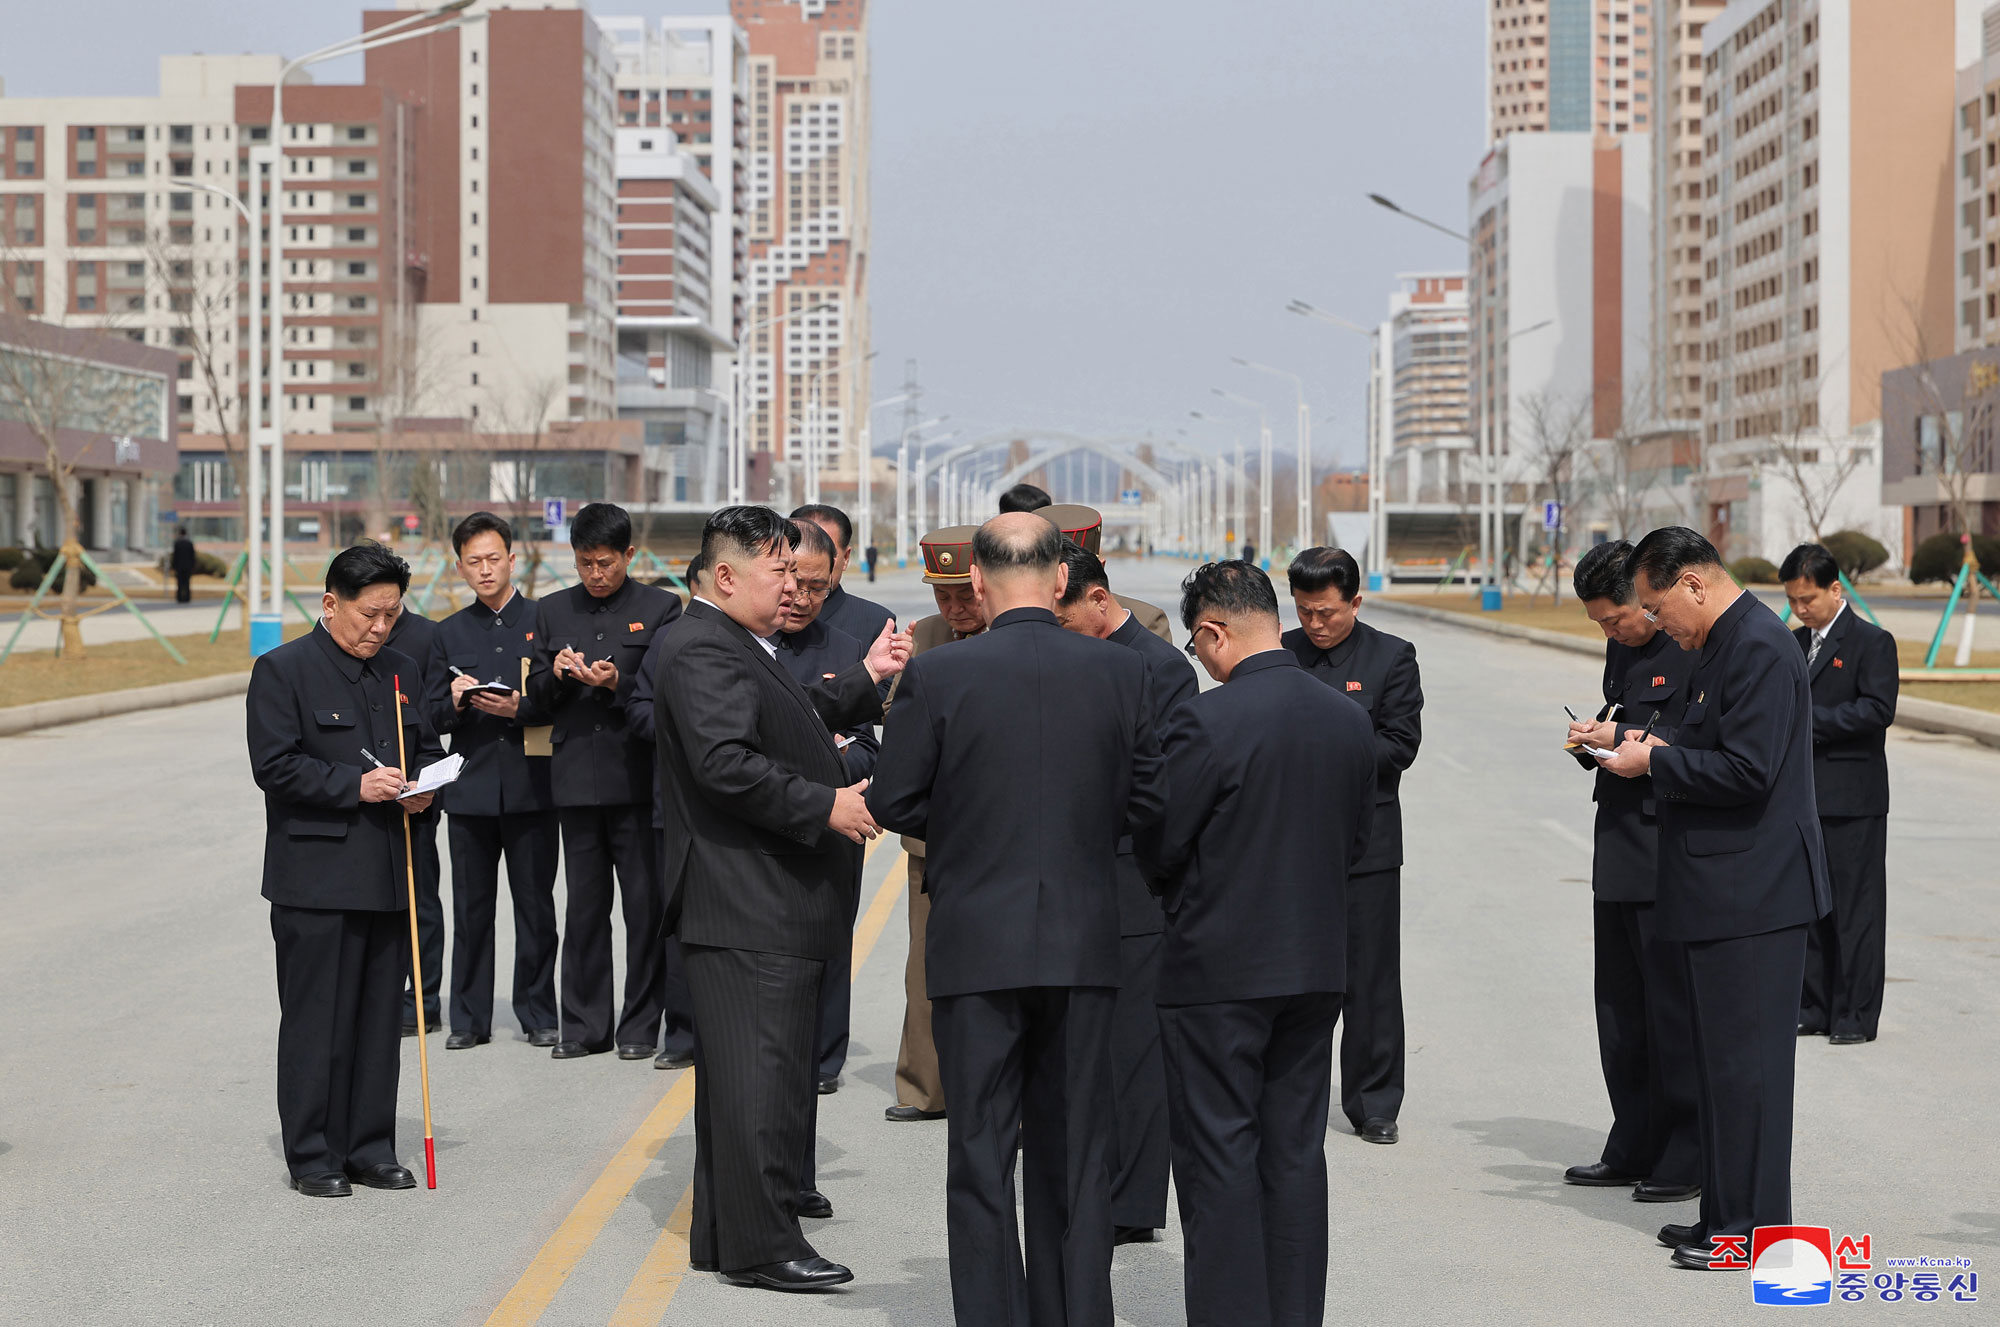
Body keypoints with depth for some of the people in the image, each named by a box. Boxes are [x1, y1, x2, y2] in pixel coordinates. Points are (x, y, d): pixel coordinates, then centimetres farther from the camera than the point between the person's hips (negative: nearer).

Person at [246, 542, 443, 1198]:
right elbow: (275, 765, -11)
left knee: (380, 1019, 9)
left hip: (389, 874, 6)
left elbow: (428, 747, 23)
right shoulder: (282, 670, -4)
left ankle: (370, 1149, 18)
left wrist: (422, 788, 1)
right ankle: (312, 1156, 6)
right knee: (316, 1020, -2)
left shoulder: (401, 671, 15)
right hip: (315, 879, -6)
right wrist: (355, 785, -19)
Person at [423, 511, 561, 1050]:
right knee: (470, 907, 4)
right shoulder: (449, 633, 12)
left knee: (536, 905, 3)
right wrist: (455, 703, -10)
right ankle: (469, 1018, 11)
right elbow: (433, 717, 11)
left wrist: (520, 708, -15)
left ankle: (538, 1013, 12)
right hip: (470, 787, 2)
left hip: (531, 785, -2)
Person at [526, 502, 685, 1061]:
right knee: (584, 903, 8)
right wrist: (557, 674, -8)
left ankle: (640, 1025, 7)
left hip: (638, 777, -3)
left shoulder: (660, 607, 2)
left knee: (646, 904, 0)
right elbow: (537, 695, 14)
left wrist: (619, 683, -17)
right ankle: (585, 1024, 14)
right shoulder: (552, 611, 13)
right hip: (576, 778, 3)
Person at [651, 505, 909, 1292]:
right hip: (747, 909, -11)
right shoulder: (703, 651, -15)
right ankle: (761, 1245, -5)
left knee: (743, 1073, 15)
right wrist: (825, 806, -23)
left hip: (768, 905, 11)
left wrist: (865, 680, 27)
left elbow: (796, 727, 31)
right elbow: (726, 762, -26)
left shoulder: (741, 650, 20)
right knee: (761, 1072, -9)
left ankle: (724, 1235, 22)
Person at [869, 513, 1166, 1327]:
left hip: (978, 946, -2)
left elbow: (892, 803, -5)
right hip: (1085, 946, 3)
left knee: (981, 1161, 5)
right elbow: (1145, 802, 3)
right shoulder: (1122, 673, -2)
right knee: (1076, 1159, 13)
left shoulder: (936, 677, -10)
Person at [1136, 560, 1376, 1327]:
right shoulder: (1350, 719, 3)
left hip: (1218, 969, -6)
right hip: (1318, 964, 6)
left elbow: (1157, 849, -12)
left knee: (1218, 1156, 1)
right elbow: (1358, 839, 12)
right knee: (1296, 1151, 12)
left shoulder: (1205, 722, -17)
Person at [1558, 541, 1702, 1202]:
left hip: (1672, 856, -9)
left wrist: (1622, 741, -18)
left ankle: (1685, 1159, 7)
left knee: (1673, 1009, -2)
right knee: (1619, 1010, 14)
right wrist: (1592, 741, 4)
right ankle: (1633, 1151, 23)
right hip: (1620, 851, 9)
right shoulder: (1622, 649, 14)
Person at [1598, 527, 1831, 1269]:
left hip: (1753, 896, -11)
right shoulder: (1728, 645, 15)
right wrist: (1656, 752, 7)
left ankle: (1755, 1227, 1)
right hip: (1725, 895, 11)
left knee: (1745, 1060, -5)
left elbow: (1747, 770, -24)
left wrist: (1655, 761, -14)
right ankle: (1726, 1214, 23)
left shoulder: (1759, 648, -17)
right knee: (1724, 1060, 15)